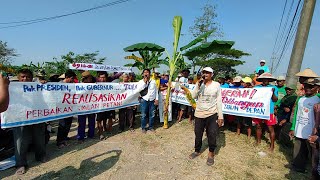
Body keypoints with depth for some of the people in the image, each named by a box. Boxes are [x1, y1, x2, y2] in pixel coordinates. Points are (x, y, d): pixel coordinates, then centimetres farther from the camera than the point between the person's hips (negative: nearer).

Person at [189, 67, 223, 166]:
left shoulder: (216, 84, -2)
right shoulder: (199, 84, 2)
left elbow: (219, 101, -2)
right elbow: (193, 96, -7)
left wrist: (220, 116, -5)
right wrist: (198, 85, -18)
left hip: (212, 114, -2)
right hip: (199, 114, 2)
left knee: (212, 135, 2)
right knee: (198, 134, 13)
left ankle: (211, 153, 25)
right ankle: (197, 151, 35)